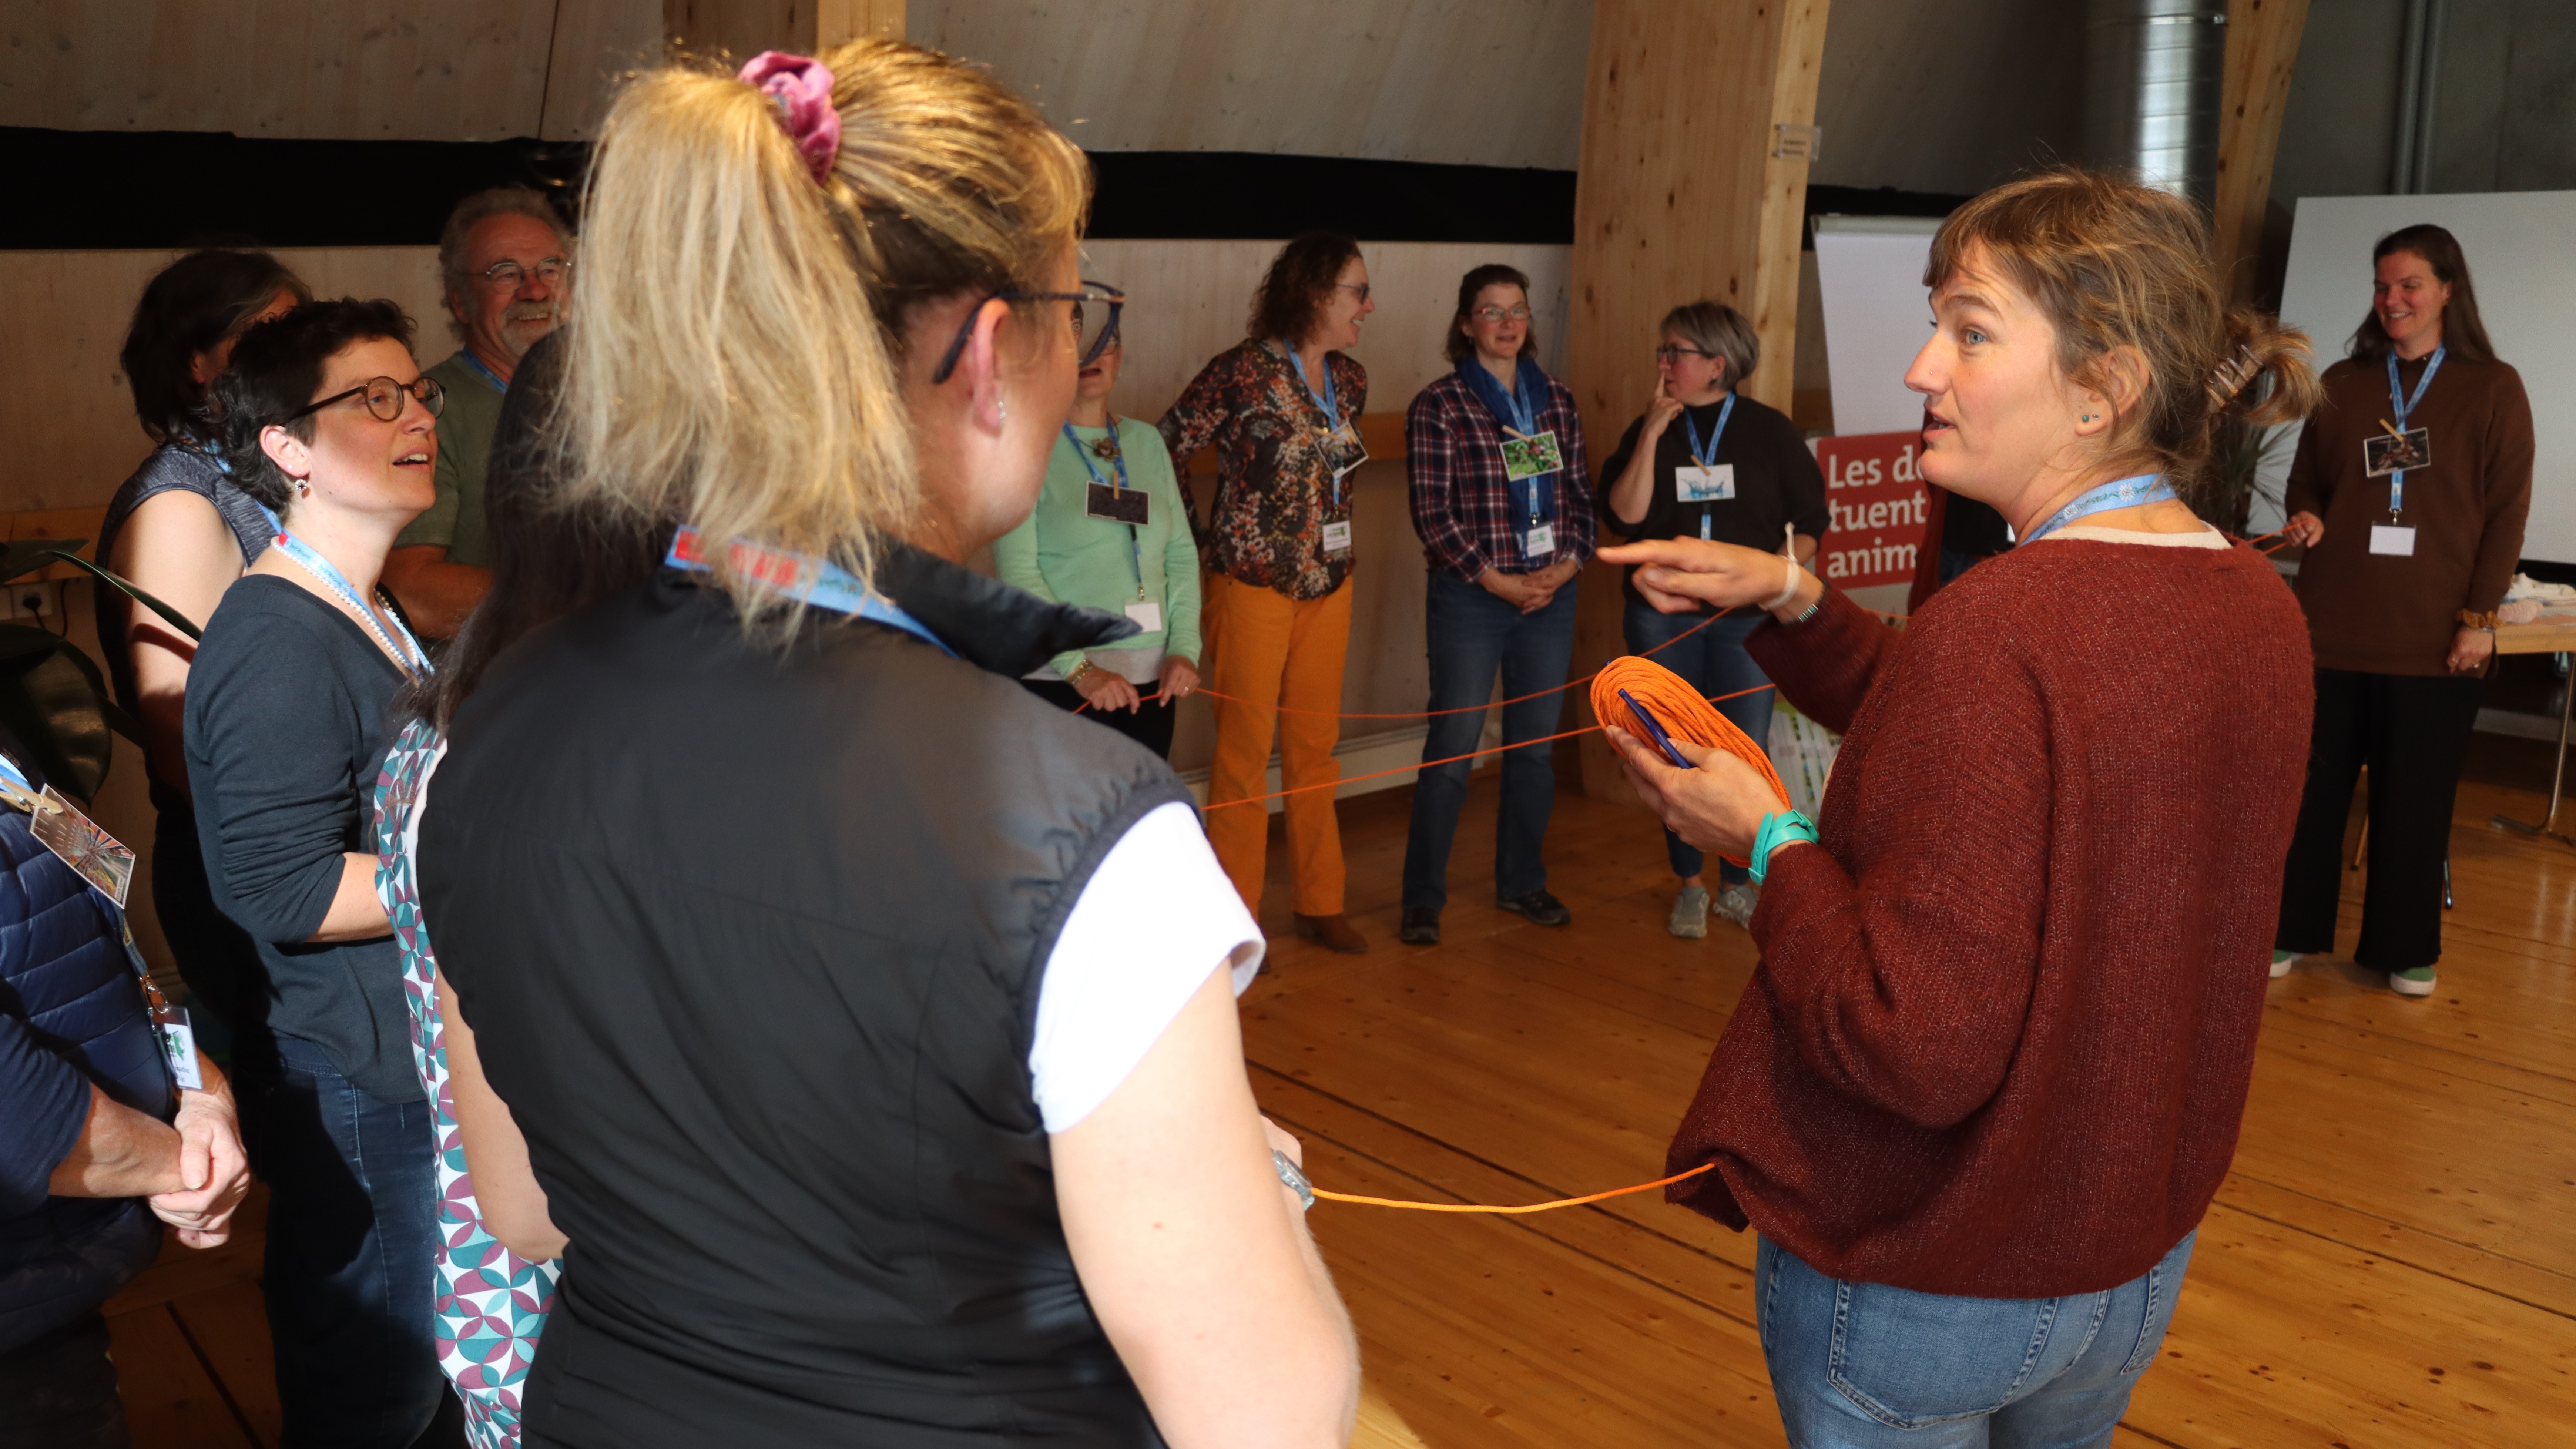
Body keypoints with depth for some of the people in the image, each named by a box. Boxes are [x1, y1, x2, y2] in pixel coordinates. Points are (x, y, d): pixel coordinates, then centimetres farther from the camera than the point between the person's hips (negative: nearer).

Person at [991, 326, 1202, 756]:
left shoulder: (1147, 441, 11)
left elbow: (1182, 552, 10)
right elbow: (1017, 572, -11)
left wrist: (1185, 649, -2)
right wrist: (1079, 669, -17)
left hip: (1151, 681, 5)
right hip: (1058, 681, -4)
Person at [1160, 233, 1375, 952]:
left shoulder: (1350, 380, 7)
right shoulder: (1241, 372, -12)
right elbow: (1164, 456, -9)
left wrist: (1324, 537, 16)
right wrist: (1205, 542, -5)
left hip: (1329, 585, 6)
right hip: (1252, 588, -6)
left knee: (1316, 750, 13)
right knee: (1244, 752, 2)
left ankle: (1320, 904, 25)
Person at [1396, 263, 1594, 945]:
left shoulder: (1556, 401, 10)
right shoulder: (1438, 406, -4)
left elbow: (1581, 494, 10)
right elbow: (1432, 511, -9)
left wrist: (1567, 564, -6)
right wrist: (1497, 580, -13)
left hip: (1551, 595, 5)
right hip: (1470, 599, -4)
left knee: (1535, 743, 12)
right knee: (1453, 746, -2)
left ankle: (1522, 882, 27)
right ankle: (1423, 899, 8)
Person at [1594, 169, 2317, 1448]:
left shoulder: (2001, 621, -29)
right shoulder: (2257, 607, -2)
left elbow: (1918, 1047, -30)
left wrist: (1767, 840, -16)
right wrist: (1790, 601, 1)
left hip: (1919, 1284, -7)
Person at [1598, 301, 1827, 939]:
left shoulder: (1769, 430, 1)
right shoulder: (1649, 430, 6)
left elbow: (1810, 525, 3)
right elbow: (1625, 514, -8)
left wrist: (1771, 572, -12)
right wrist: (1651, 434, -12)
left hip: (1746, 617, -2)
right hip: (1663, 616, 2)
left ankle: (1738, 883, 15)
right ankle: (1689, 885, 20)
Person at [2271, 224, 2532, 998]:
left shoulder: (2492, 388, 1)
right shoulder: (2342, 383, 8)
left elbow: (2506, 513, -1)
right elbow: (2305, 478, 16)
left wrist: (2480, 617, -7)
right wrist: (2303, 517, -7)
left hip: (2435, 634, -2)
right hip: (2336, 622, 2)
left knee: (2416, 797, 6)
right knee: (2312, 786, 7)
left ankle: (2405, 948, 19)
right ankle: (2291, 930, 19)